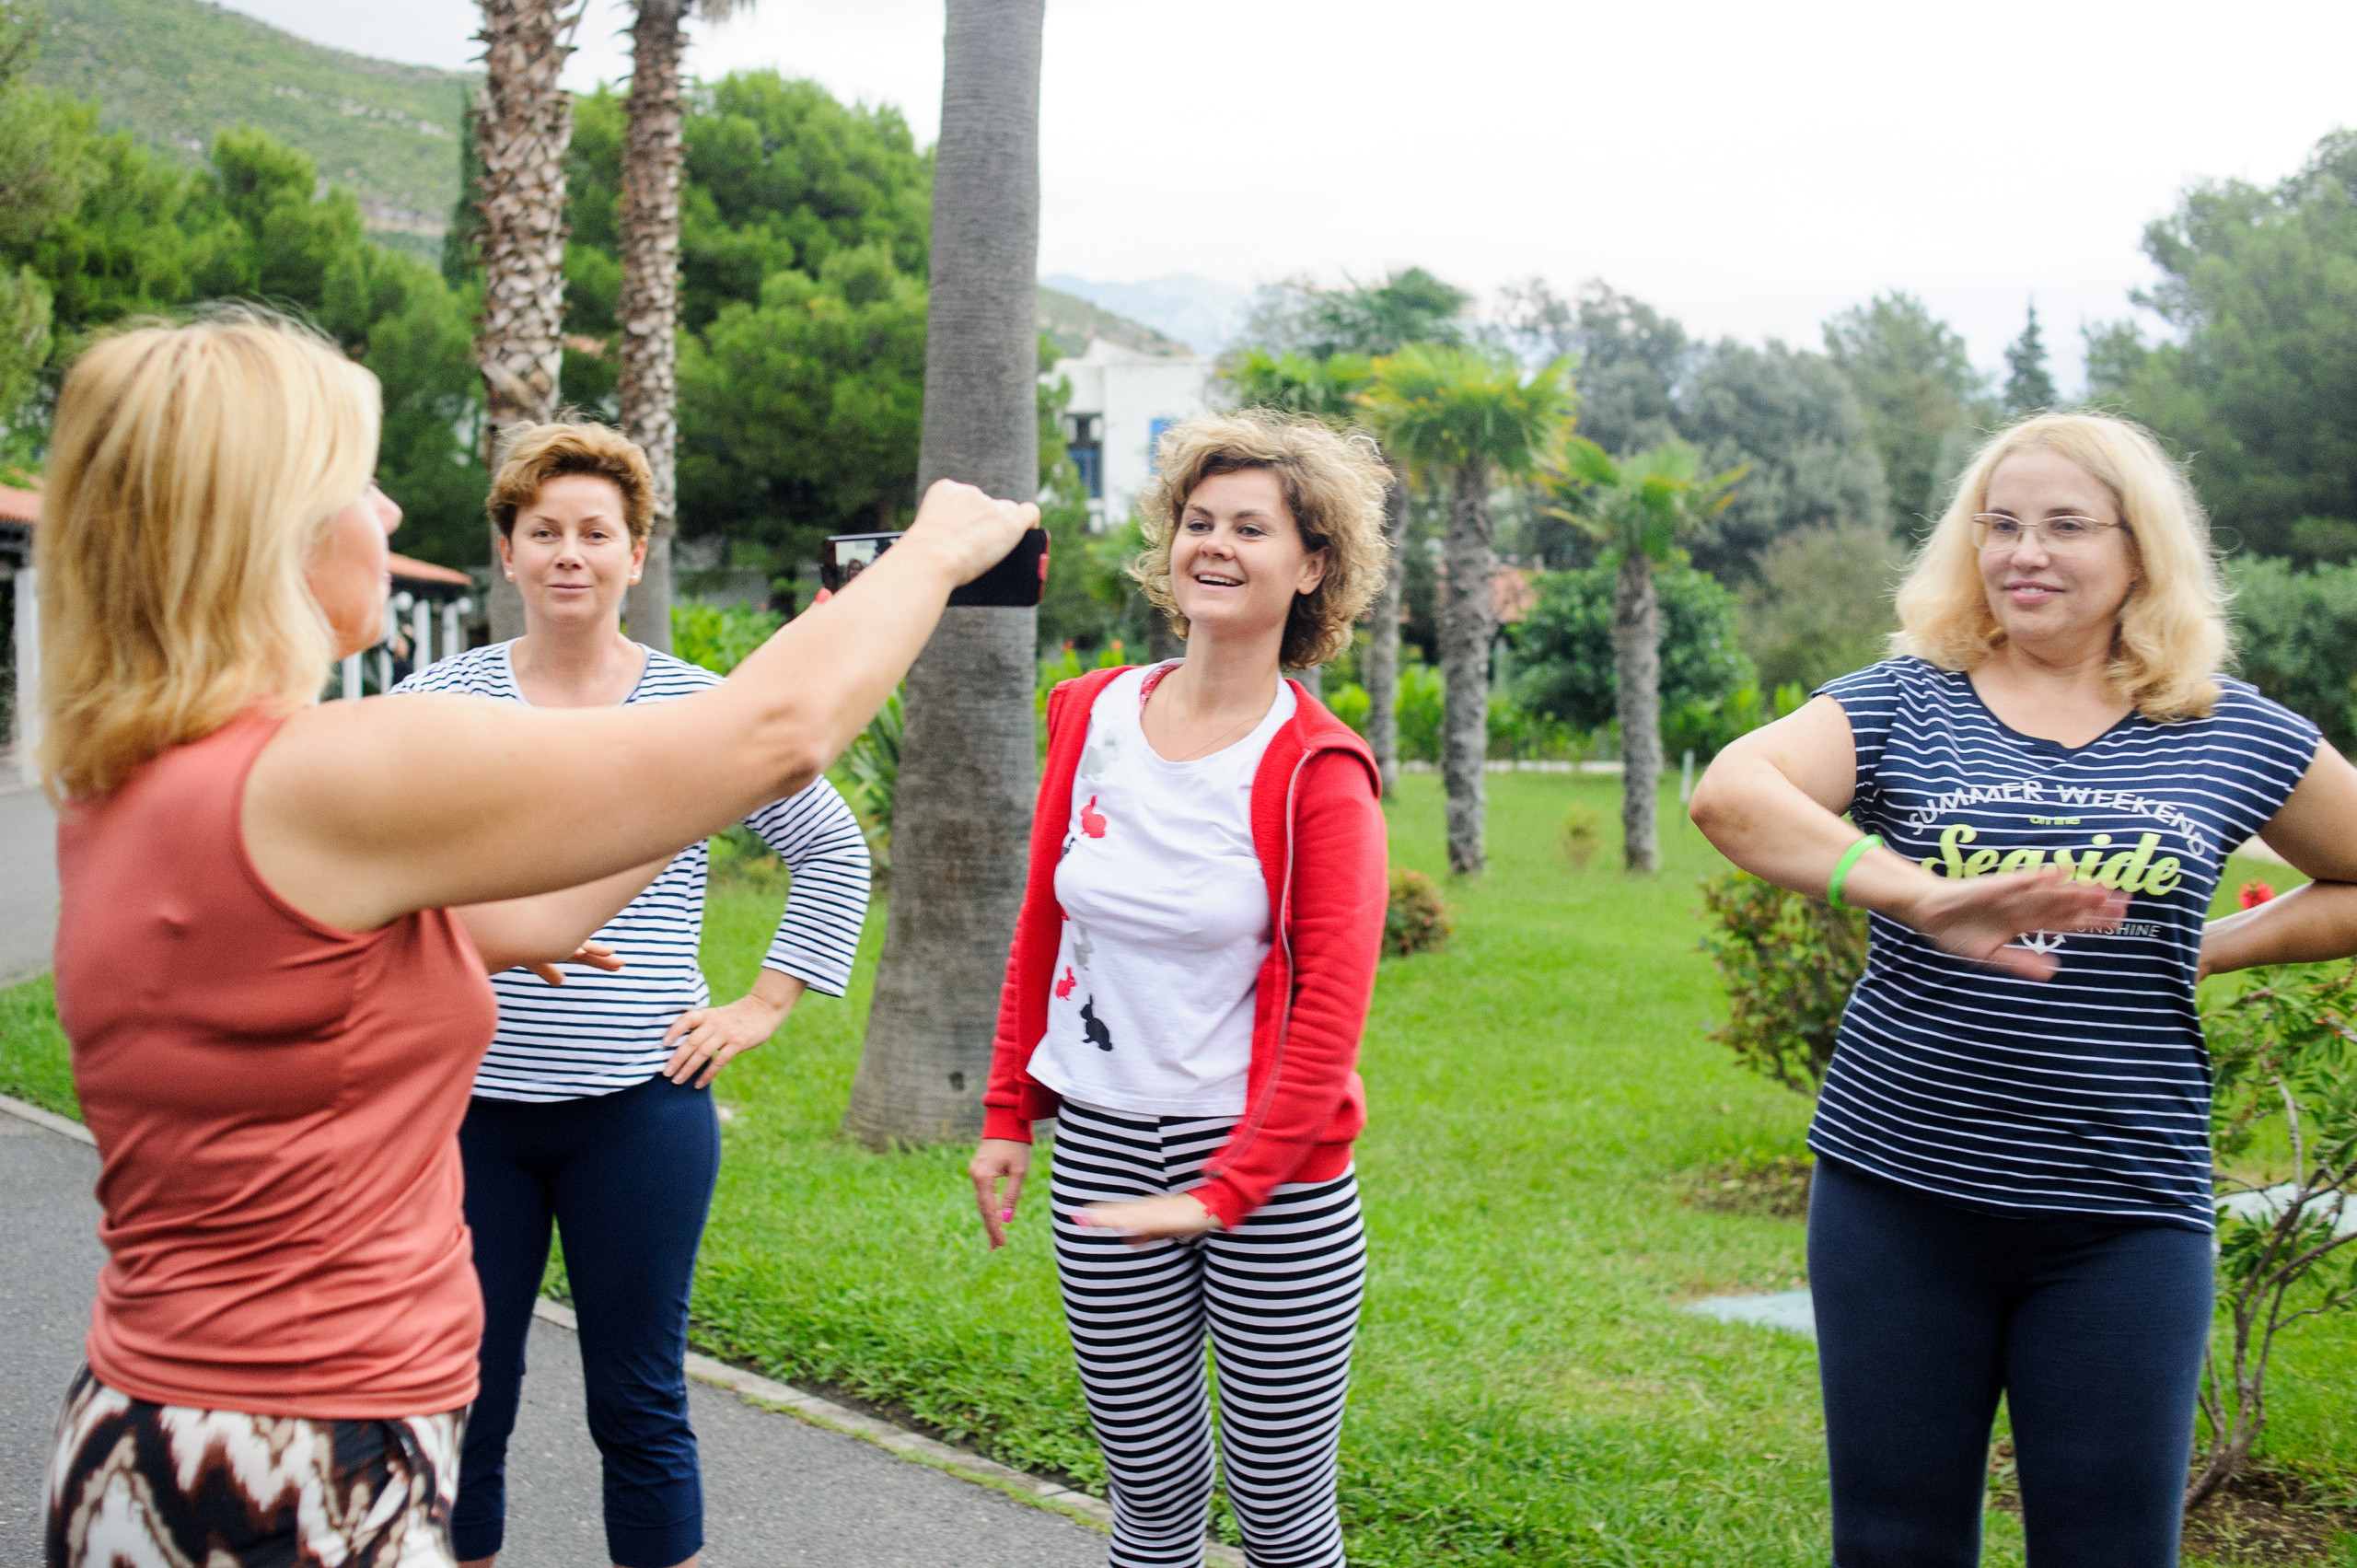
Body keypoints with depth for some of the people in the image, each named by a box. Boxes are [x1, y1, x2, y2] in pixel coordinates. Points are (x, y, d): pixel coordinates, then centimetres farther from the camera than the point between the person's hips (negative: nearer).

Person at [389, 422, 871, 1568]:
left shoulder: (700, 707, 2)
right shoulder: (441, 699, 3)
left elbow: (832, 850, 11)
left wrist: (766, 1006, 5)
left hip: (639, 1107, -1)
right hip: (469, 1101, 1)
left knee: (641, 1409, 7)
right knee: (462, 1406, 8)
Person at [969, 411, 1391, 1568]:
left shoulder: (1317, 770, -10)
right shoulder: (1092, 716, 4)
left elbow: (1330, 1016, -13)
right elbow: (1040, 931, 13)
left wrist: (1223, 1194, -18)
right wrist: (1007, 1116, 11)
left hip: (1273, 1171, -4)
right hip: (1102, 1151, 4)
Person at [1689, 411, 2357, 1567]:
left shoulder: (2232, 737, 4)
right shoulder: (1905, 708, 0)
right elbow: (1728, 793, -19)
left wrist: (2211, 952, 1)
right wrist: (1928, 899, -33)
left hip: (2124, 1214, 0)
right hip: (1899, 1191, 0)